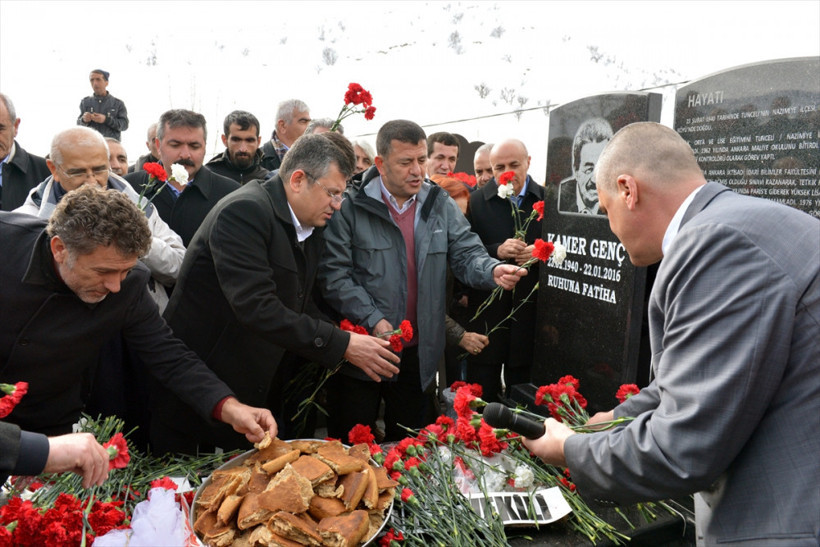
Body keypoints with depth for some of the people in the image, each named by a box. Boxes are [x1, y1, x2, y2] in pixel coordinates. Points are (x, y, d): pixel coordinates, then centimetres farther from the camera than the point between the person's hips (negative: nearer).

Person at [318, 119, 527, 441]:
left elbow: (467, 255, 0)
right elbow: (334, 275, -12)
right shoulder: (352, 207, -8)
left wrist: (493, 271, -22)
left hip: (419, 354, 4)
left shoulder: (441, 206, 6)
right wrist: (373, 320, -20)